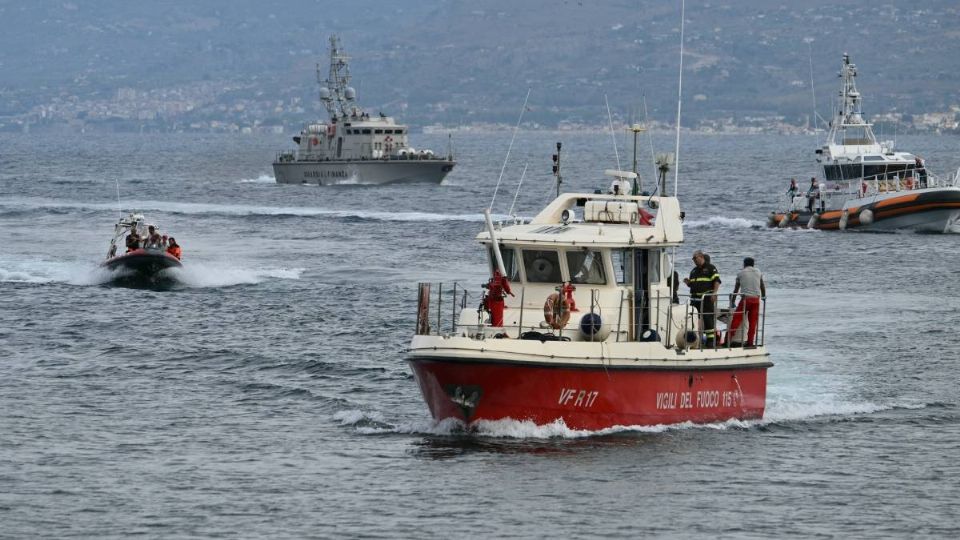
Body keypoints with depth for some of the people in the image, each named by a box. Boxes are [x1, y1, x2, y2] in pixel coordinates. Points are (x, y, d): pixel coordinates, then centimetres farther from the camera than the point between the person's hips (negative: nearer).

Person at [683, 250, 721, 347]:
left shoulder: (710, 268, -1)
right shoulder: (694, 271, 21)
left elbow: (717, 281, -8)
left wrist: (714, 293, -21)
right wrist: (687, 282, 4)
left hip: (706, 298, -7)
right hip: (695, 298, 7)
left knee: (708, 319, -10)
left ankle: (711, 340, -8)